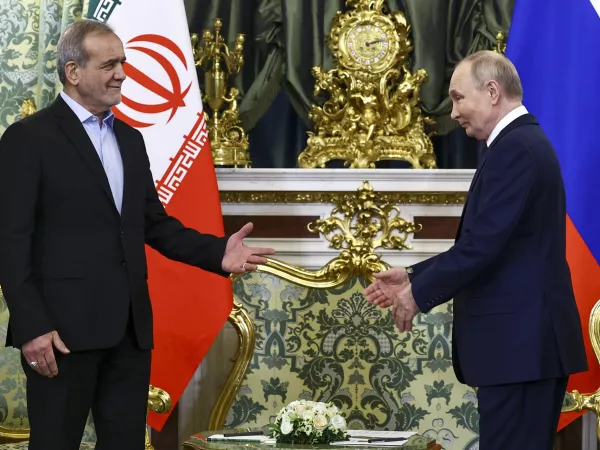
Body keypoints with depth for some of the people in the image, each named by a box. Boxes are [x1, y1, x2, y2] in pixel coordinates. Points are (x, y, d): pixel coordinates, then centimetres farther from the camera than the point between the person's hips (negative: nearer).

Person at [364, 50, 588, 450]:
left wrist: (419, 293, -9)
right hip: (527, 339, 10)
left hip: (518, 341, -10)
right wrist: (414, 277, 15)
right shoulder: (524, 143, 18)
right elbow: (482, 243, 20)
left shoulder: (515, 148, -14)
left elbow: (483, 244, -21)